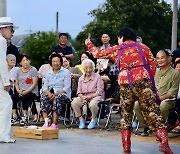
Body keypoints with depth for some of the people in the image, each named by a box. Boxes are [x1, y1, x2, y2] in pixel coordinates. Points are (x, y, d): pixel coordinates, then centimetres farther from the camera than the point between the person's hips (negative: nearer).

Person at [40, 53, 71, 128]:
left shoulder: (66, 72, 3)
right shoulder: (48, 73, 18)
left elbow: (67, 88, -6)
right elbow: (45, 87, 9)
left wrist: (56, 94, -20)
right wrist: (49, 94, -15)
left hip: (63, 94, -4)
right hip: (51, 94, 4)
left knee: (58, 98, -37)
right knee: (43, 96, -29)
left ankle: (54, 124, -41)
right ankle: (46, 121, -37)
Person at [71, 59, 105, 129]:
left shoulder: (97, 77, -2)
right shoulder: (81, 78, 13)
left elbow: (99, 92, -8)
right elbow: (79, 92, 10)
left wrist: (89, 97, -19)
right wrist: (83, 98, -14)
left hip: (95, 96, -4)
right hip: (83, 97, 4)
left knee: (92, 104, -39)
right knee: (74, 102, -25)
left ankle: (94, 119, -7)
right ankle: (81, 119, -6)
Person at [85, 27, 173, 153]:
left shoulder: (116, 50, 17)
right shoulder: (143, 47, 15)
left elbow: (99, 53, 28)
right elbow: (153, 66, 8)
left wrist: (89, 44, 45)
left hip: (124, 84, 1)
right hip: (142, 81, -1)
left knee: (126, 115, 14)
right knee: (153, 111, -4)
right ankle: (164, 142, -17)